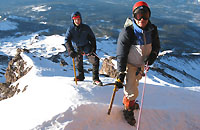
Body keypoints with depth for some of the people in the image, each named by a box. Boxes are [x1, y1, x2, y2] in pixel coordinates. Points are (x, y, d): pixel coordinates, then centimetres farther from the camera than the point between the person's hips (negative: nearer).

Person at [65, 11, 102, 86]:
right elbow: (67, 40, -10)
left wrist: (93, 48, -3)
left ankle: (95, 79, -1)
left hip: (87, 48, -1)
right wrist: (70, 51, -23)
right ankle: (81, 76, 40)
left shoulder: (86, 28, -4)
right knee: (79, 64, 13)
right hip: (77, 49, 1)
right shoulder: (70, 29, -5)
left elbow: (92, 38, 6)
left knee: (95, 61, -12)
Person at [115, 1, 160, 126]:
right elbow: (121, 54, -22)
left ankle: (127, 100, 53)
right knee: (132, 90, -7)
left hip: (142, 64, 6)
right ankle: (128, 110, 20)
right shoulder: (127, 32, -26)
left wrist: (153, 55, -16)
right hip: (130, 64, -6)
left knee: (135, 83, 26)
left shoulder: (152, 30, -10)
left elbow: (156, 45, 6)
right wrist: (121, 73, -23)